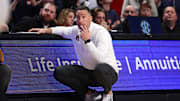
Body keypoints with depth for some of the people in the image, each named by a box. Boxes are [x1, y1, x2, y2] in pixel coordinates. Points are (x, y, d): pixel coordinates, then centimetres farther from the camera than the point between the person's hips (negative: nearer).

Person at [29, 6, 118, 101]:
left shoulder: (100, 32, -22)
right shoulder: (75, 30, 0)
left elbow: (100, 58, -35)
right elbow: (64, 30, 26)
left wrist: (87, 41, -36)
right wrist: (46, 30, 18)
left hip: (108, 72, -6)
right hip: (88, 72, 6)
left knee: (100, 68, -42)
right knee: (59, 72, -7)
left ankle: (108, 92, -8)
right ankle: (89, 93, 2)